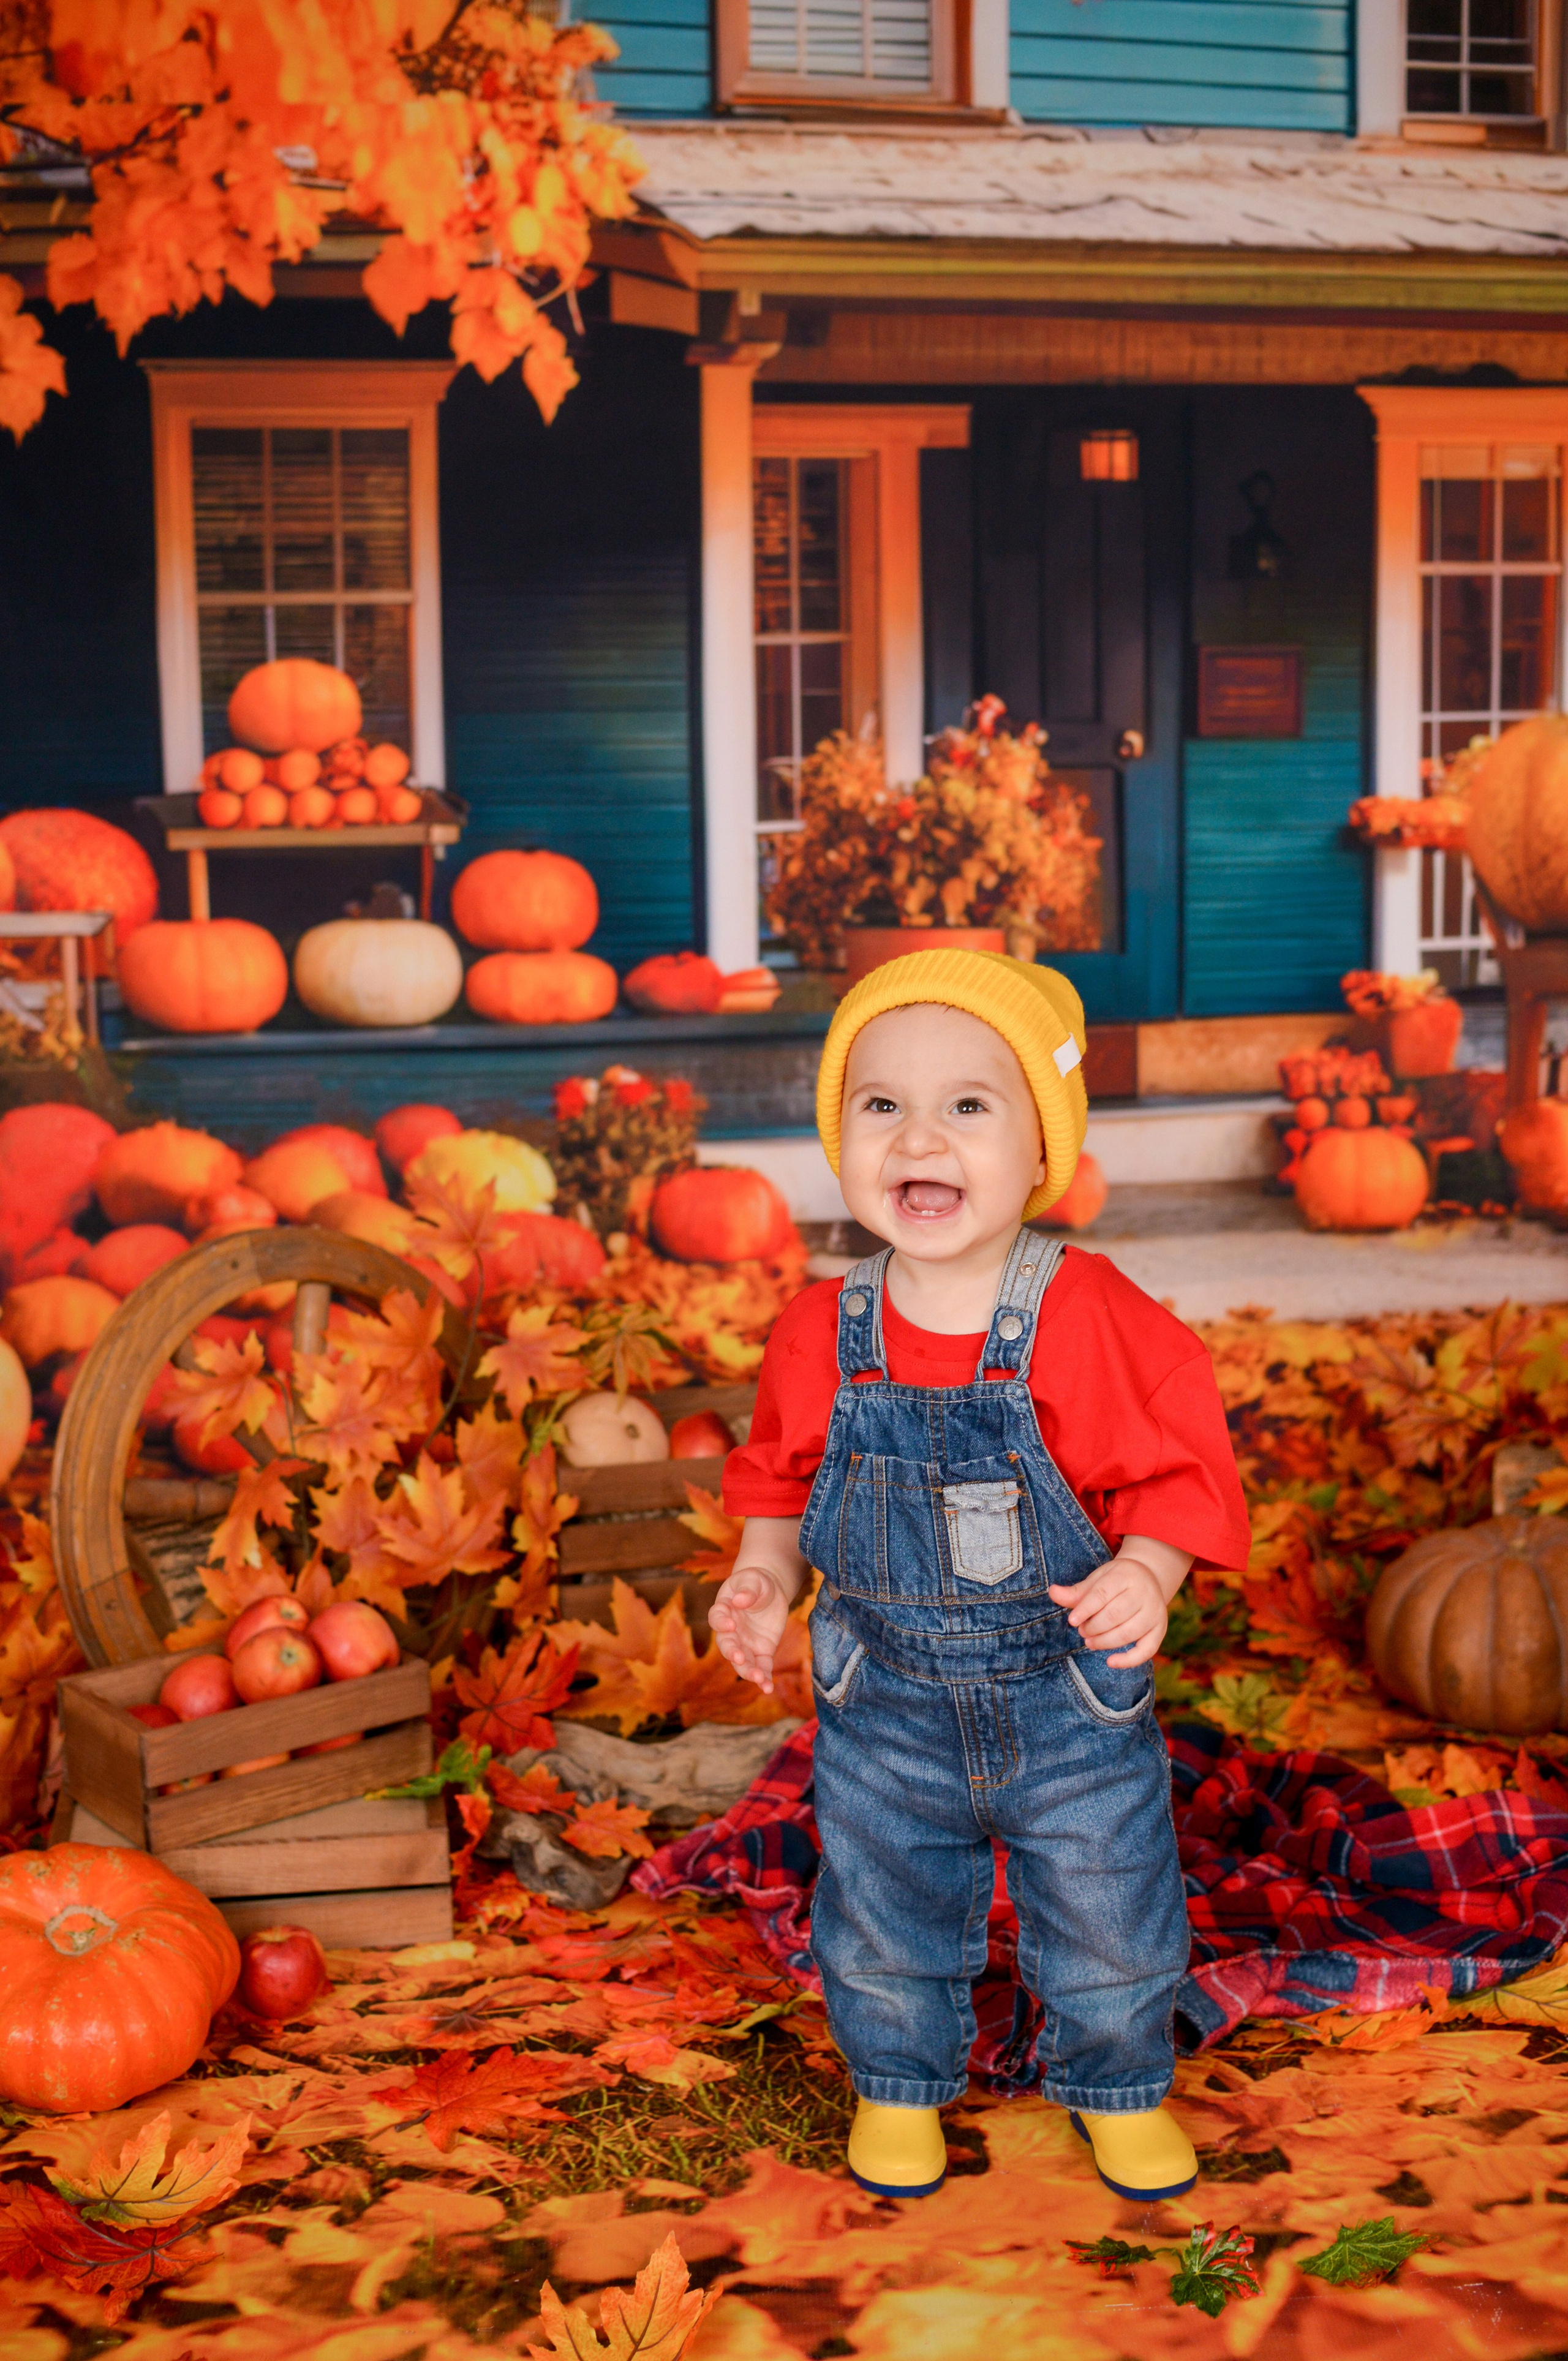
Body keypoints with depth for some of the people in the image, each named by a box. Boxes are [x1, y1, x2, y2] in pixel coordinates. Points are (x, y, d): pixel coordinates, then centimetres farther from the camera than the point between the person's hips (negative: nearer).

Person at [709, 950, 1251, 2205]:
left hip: (1072, 1694, -2)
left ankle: (1119, 2089, 43)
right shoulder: (824, 1332, -9)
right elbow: (783, 1475, 6)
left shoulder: (1092, 1317, -19)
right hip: (887, 1701, 2)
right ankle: (899, 2088, 45)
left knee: (1109, 1914, 15)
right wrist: (764, 1575, -10)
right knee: (884, 1922, 17)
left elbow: (1178, 1467, -13)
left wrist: (1144, 1577, -30)